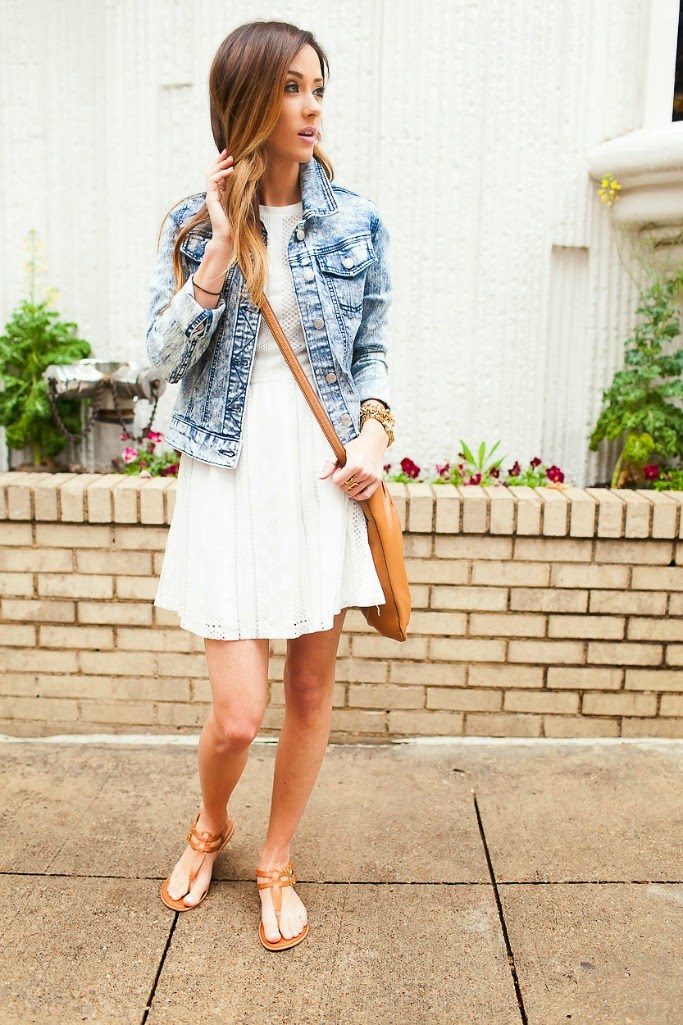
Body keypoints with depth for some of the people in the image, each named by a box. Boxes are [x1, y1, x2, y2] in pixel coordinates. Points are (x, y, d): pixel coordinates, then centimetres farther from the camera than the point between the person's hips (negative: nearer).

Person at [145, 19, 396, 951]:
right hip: (233, 481, -2)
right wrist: (224, 245, -12)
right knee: (238, 714, -3)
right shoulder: (195, 221, 2)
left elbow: (372, 348, 10)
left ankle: (276, 863, 34)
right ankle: (210, 826, 34)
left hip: (325, 478, 2)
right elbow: (167, 357, -4)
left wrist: (376, 432, -8)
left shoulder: (356, 221, 5)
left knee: (312, 688, 10)